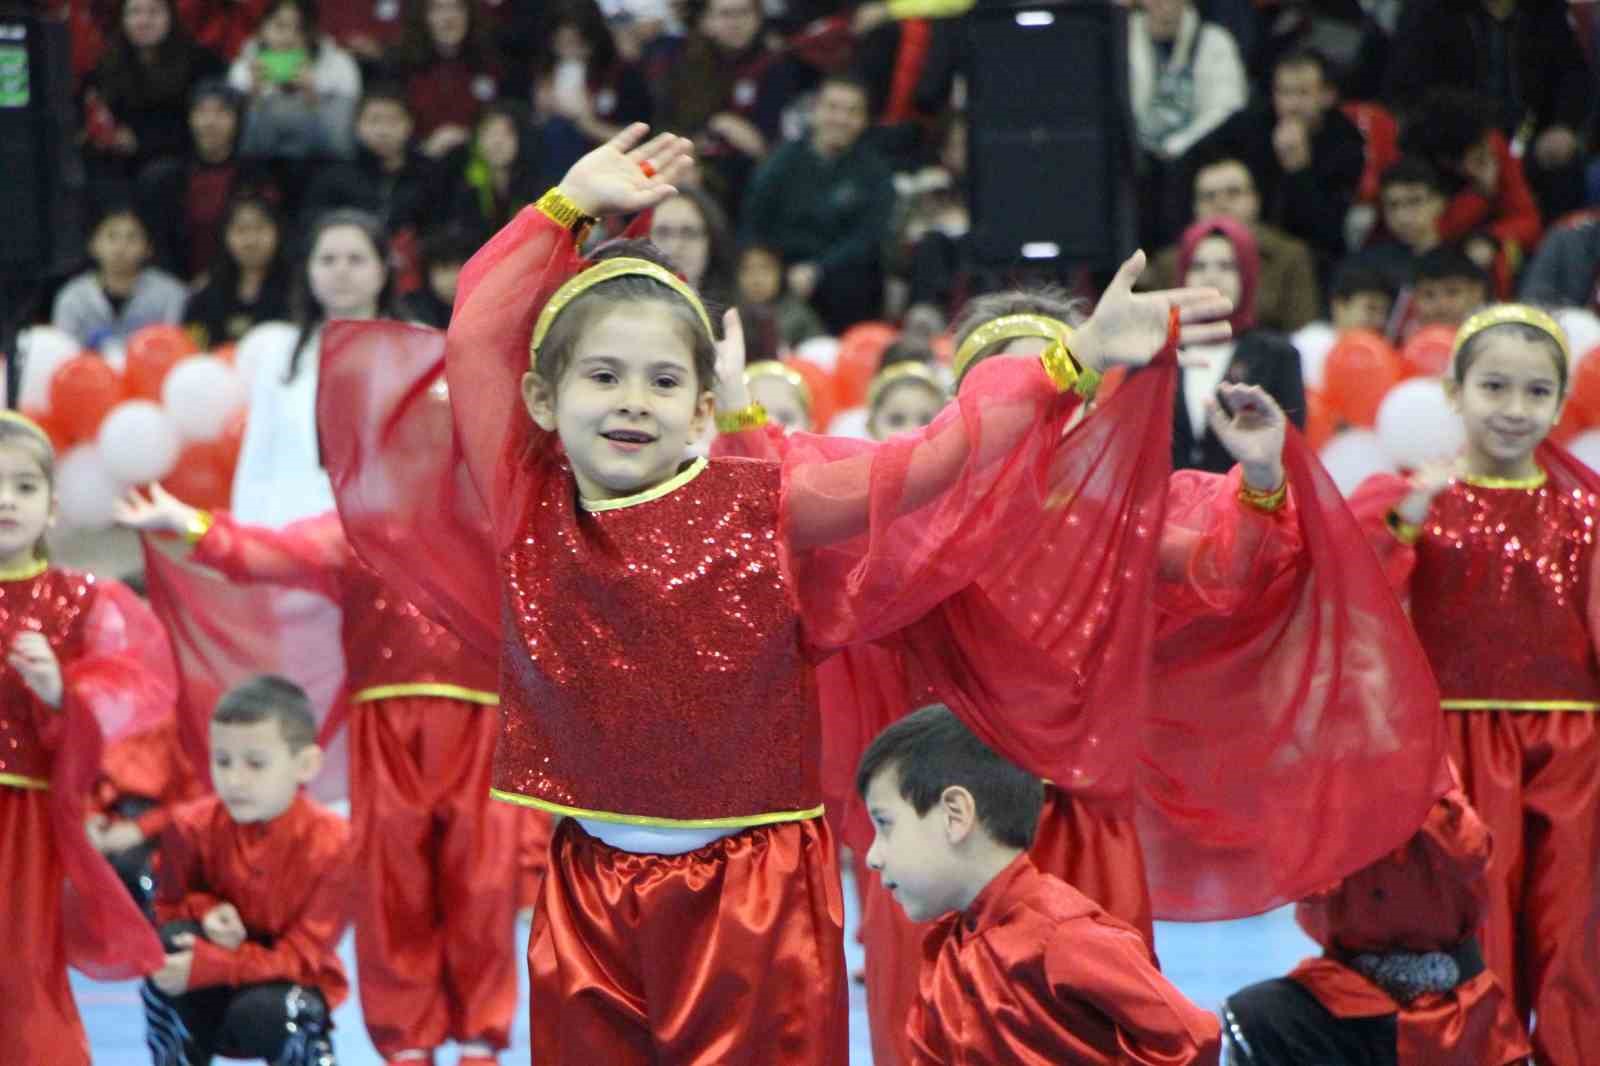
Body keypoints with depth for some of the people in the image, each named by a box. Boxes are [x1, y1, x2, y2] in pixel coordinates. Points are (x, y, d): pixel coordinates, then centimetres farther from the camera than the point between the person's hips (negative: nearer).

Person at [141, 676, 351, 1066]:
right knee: (171, 942, -28)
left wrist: (208, 966, -31)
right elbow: (169, 909, 4)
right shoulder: (193, 826, -13)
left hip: (288, 986, -3)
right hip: (208, 1003, 3)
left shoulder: (332, 844, -21)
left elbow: (301, 956, -21)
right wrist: (206, 912, -21)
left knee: (261, 1013, -36)